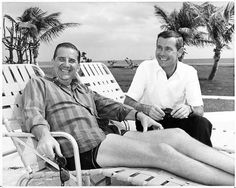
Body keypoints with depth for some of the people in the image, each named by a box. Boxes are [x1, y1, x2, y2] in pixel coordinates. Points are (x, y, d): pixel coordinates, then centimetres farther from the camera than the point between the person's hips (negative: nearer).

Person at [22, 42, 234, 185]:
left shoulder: (84, 89, 31)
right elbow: (33, 113, -6)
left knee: (176, 135, -13)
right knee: (161, 151, -26)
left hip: (104, 139, 7)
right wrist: (44, 134, -28)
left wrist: (138, 114, 7)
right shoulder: (38, 84, 12)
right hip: (82, 152, -7)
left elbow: (109, 106, 25)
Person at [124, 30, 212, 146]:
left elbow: (199, 110, -8)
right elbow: (127, 103, -12)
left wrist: (189, 109, -33)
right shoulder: (145, 67, -7)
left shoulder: (189, 72, -3)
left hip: (178, 121, 1)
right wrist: (146, 109, -33)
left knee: (203, 123, -25)